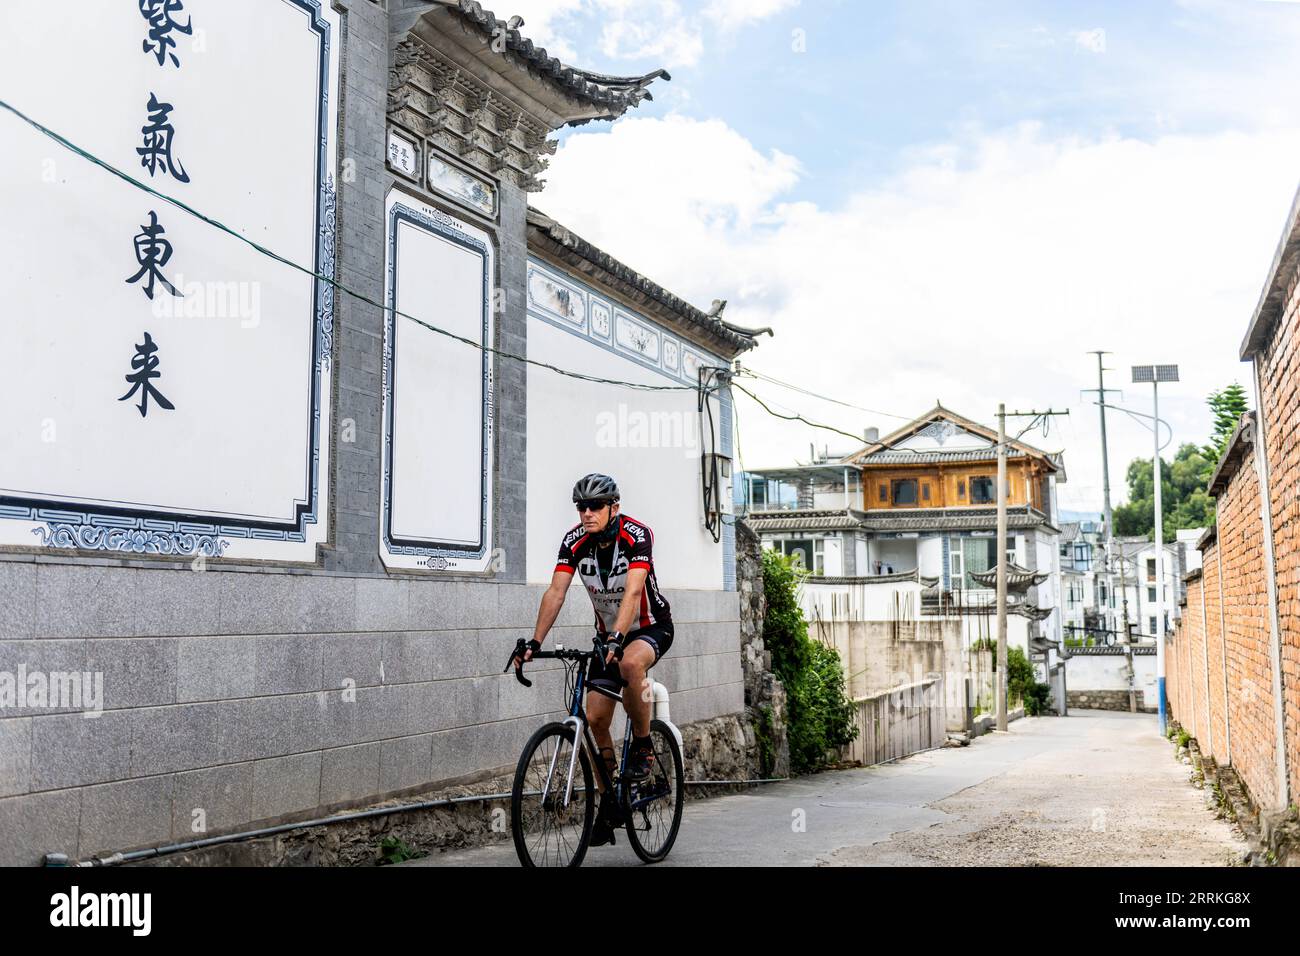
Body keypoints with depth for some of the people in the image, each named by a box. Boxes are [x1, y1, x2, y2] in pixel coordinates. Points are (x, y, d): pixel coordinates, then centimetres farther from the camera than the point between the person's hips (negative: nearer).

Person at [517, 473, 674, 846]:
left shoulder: (637, 535, -25)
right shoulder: (574, 541, -12)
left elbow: (632, 592, -36)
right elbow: (555, 592, -19)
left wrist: (616, 638, -50)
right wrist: (535, 642, -30)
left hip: (651, 627, -5)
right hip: (609, 633, 5)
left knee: (630, 663, -39)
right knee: (595, 719, -4)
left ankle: (643, 746, -16)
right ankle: (608, 804, 12)